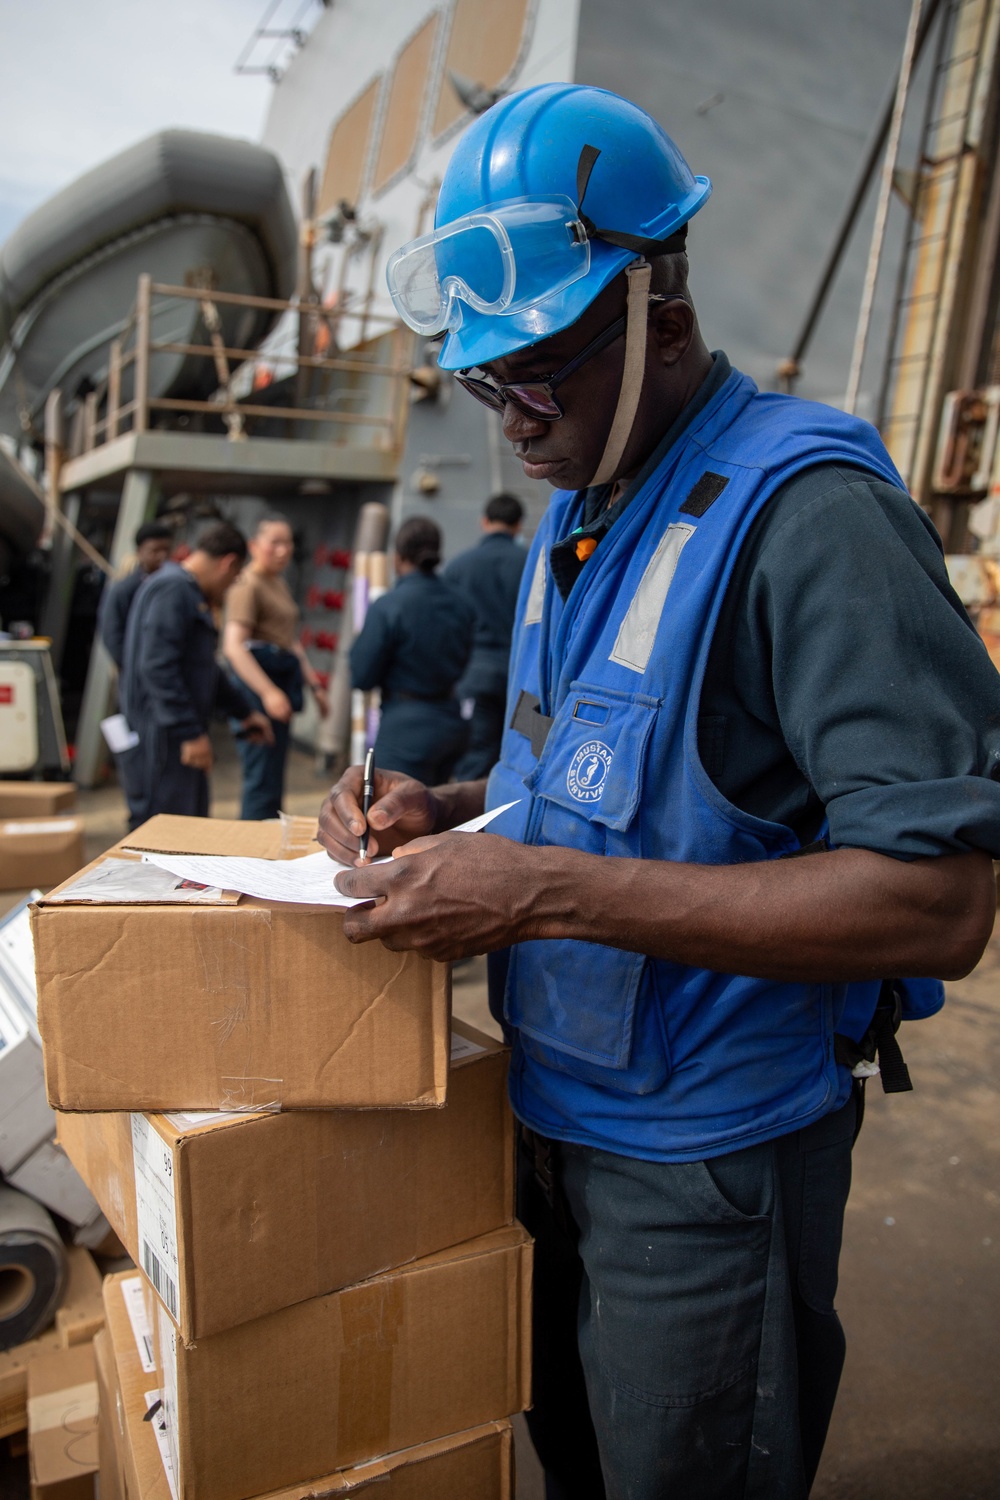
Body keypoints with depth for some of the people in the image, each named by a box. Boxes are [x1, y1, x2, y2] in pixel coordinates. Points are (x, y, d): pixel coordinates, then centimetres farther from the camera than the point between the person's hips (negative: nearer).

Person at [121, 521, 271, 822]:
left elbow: (205, 668, 28)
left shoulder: (192, 594, 19)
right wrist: (191, 732, -25)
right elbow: (158, 668, -24)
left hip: (184, 730, 11)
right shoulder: (171, 589, -14)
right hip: (167, 730, -11)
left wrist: (245, 711, 30)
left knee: (195, 824, 16)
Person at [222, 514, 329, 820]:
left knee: (271, 775, 15)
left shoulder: (280, 584, 18)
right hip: (256, 683, -10)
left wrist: (314, 684, 21)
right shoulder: (248, 585, -11)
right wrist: (268, 692, -31)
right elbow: (233, 646, -22)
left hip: (281, 680, 10)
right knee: (264, 777, -9)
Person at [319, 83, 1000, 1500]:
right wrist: (451, 811, -4)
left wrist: (545, 891, -31)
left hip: (706, 1159, -7)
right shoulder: (575, 514, 6)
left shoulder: (805, 512, -22)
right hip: (555, 1105, 8)